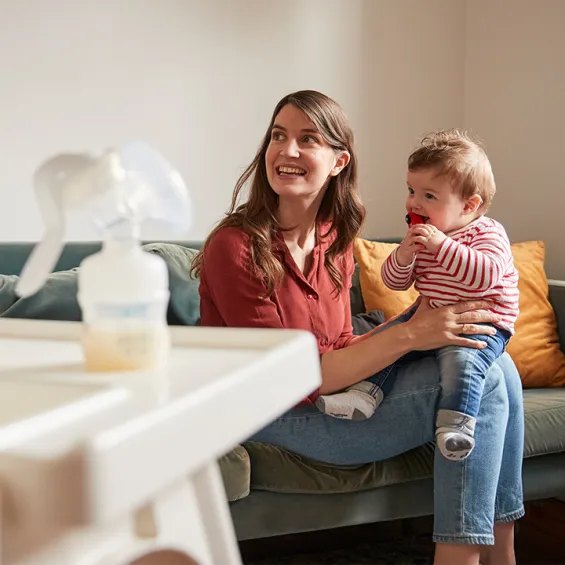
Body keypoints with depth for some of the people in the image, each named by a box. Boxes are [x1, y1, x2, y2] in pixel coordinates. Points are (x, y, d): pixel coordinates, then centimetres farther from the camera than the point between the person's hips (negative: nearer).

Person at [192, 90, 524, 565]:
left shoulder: (335, 238, 5)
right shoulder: (236, 247, -19)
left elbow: (338, 344, 7)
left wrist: (426, 324, -11)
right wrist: (406, 336, -25)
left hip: (333, 386, 8)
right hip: (278, 417, -8)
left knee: (498, 367, -4)